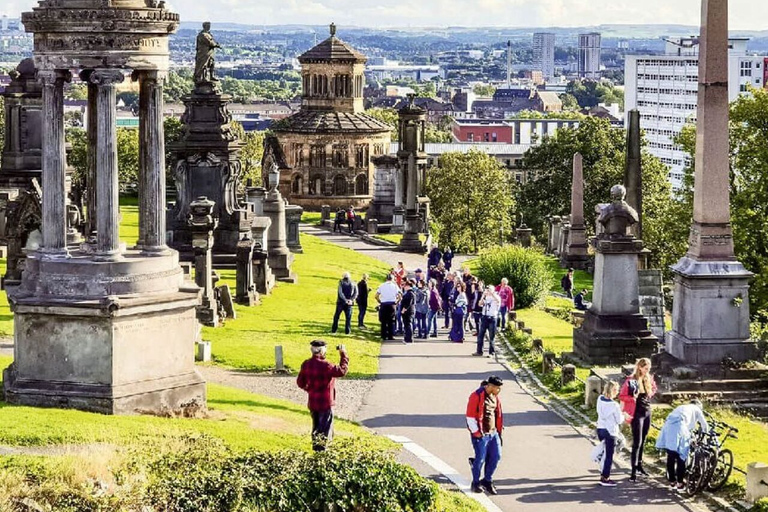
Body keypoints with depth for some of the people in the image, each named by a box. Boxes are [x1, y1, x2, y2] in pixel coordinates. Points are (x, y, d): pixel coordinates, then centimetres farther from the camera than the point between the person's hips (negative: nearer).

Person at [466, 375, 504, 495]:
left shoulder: (495, 397, 8)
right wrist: (476, 432, -14)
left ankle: (487, 481, 21)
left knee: (496, 456, 5)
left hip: (493, 433, 7)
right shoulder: (477, 396, -15)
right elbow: (470, 416, -14)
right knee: (480, 459, 0)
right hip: (481, 434, -7)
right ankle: (476, 483, 18)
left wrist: (499, 429, 16)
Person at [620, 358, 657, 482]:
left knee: (643, 441, 15)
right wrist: (633, 398, -26)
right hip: (637, 413, -7)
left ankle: (639, 465, 27)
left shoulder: (649, 379, 6)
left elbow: (653, 389, 27)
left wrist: (650, 395, 8)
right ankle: (634, 470, -9)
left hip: (647, 412, 7)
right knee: (637, 442, -10)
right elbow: (622, 396, -12)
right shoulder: (631, 381, -14)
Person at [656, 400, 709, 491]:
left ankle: (672, 481, 21)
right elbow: (704, 425, 23)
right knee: (681, 456, 2)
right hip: (679, 427, -6)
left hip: (668, 426, 6)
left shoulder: (682, 407, 39)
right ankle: (680, 483, 4)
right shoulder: (697, 409, 23)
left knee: (671, 456, 14)